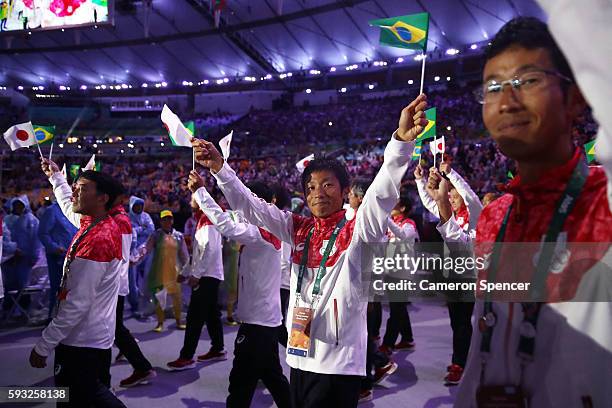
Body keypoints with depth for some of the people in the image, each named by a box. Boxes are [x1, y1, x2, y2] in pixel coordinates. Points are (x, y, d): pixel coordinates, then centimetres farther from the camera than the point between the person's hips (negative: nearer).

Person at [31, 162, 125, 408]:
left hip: (81, 342, -9)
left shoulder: (95, 240, -24)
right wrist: (55, 176, 38)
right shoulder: (104, 224, 3)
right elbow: (71, 206, 28)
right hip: (97, 337, 9)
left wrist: (43, 346, -18)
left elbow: (77, 304, -25)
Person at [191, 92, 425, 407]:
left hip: (339, 361, -6)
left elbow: (382, 194, -26)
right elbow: (250, 206, 7)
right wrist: (219, 168, -4)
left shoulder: (357, 231, -8)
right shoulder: (298, 229, 7)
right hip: (301, 355, 6)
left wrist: (402, 141, -42)